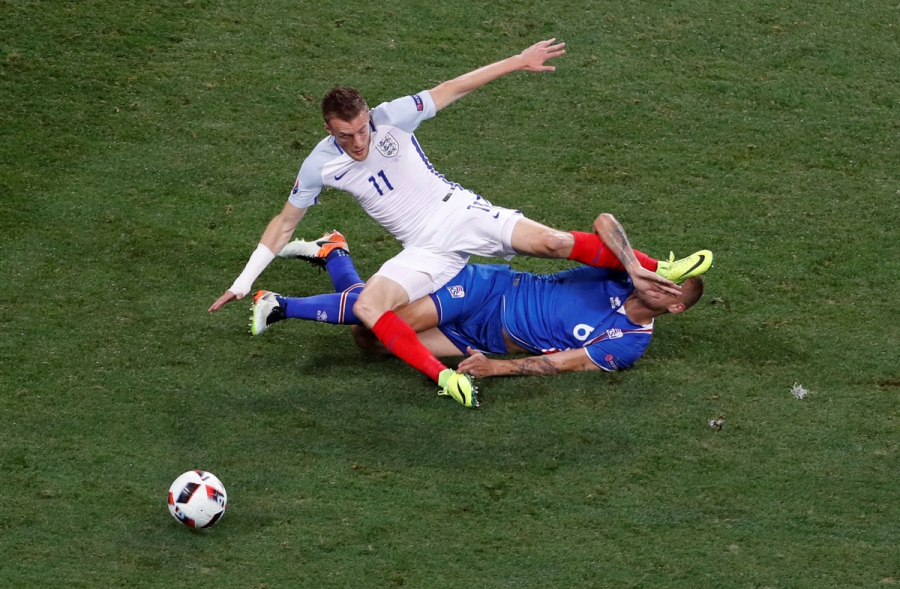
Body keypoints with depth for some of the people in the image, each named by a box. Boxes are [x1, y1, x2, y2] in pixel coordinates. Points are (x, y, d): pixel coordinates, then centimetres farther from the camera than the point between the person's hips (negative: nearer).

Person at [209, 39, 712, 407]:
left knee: (548, 241, -19)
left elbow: (452, 89, -4)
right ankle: (443, 376, -35)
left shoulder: (391, 119, -10)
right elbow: (285, 222, 6)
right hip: (425, 249, 1)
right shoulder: (320, 166, -6)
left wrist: (518, 62, -6)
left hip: (460, 212, -1)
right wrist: (245, 281, 3)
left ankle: (654, 271, -4)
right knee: (367, 306, -26)